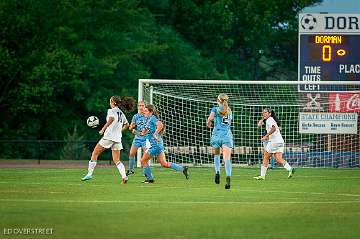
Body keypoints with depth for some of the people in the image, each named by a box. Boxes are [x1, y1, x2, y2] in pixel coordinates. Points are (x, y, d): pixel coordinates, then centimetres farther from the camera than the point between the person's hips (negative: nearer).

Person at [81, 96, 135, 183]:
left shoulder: (111, 111, -4)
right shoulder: (121, 113, 18)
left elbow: (111, 119, -25)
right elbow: (126, 124, 30)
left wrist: (103, 129, -22)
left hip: (109, 136, -7)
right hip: (118, 138, 7)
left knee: (95, 153, 6)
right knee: (116, 160, 5)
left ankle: (90, 173, 2)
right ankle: (124, 176, -15)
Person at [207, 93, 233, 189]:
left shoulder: (215, 109, 4)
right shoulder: (229, 111, 16)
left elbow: (210, 118, -12)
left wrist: (208, 124, 7)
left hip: (217, 134, -1)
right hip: (227, 135, 1)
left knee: (216, 155, 23)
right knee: (227, 159, -11)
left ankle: (217, 171, 3)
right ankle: (228, 178, -28)